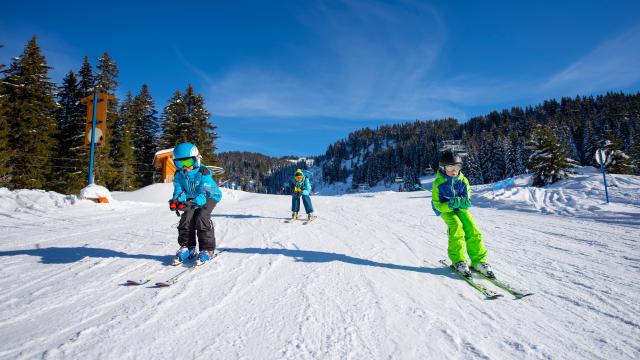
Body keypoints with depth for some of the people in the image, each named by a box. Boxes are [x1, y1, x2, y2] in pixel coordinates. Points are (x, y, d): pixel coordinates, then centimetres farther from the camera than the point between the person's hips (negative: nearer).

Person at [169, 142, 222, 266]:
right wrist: (175, 201, -40)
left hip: (210, 197, -6)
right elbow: (179, 191, -16)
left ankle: (207, 249, -15)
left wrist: (192, 203, -54)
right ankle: (187, 248, 2)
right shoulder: (179, 175, -11)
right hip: (192, 198, 6)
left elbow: (205, 193, -37)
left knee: (201, 218, -25)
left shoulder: (203, 172, -30)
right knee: (186, 218, -13)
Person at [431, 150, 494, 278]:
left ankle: (478, 260, -7)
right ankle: (458, 260, -19)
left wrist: (463, 203, -28)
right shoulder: (438, 183, -18)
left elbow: (467, 200, -4)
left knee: (472, 228, -15)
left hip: (460, 208, 4)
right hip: (445, 209, -4)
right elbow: (438, 205, -17)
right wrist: (451, 204, -34)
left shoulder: (463, 180, -7)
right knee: (456, 226, -28)